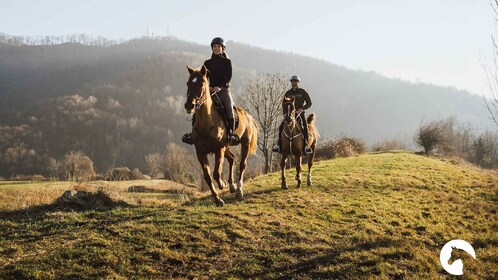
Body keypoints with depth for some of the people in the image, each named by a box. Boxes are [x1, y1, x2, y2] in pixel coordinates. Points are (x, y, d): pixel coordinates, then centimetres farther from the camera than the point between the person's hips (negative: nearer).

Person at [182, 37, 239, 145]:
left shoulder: (227, 62, 6)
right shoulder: (208, 63, 13)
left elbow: (228, 78, -4)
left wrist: (219, 86, -20)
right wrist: (208, 87, -14)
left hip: (224, 90, -2)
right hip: (210, 90, 2)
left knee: (229, 108, -22)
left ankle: (232, 133, -22)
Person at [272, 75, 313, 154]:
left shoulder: (302, 92, 1)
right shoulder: (288, 93, 9)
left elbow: (309, 103, -2)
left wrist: (302, 108, -18)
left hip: (300, 113, -3)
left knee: (305, 126, -27)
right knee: (281, 127, -14)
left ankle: (306, 145, -24)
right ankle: (279, 145, -8)